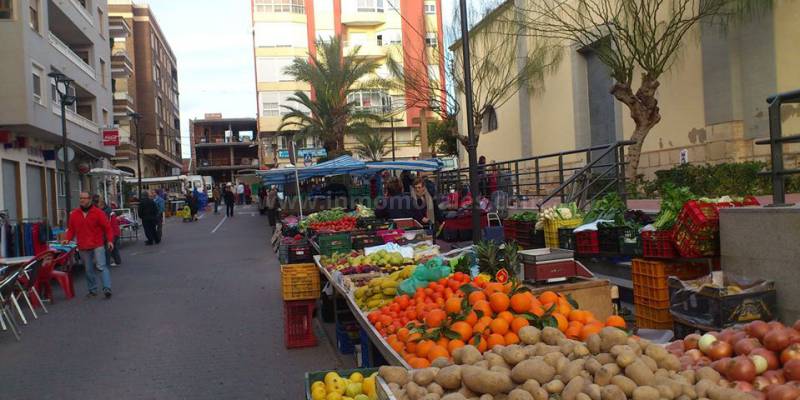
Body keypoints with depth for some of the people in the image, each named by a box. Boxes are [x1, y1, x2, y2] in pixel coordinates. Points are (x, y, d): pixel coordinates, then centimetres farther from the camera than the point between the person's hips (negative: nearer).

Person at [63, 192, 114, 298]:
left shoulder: (98, 212, -3)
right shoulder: (74, 214, 8)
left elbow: (107, 227, -4)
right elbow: (71, 229, 14)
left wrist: (109, 240, -14)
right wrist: (68, 239, -3)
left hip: (97, 245, -4)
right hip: (83, 247, 4)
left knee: (101, 266, -12)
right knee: (89, 270, 10)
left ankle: (107, 288, -14)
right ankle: (92, 290, 20)